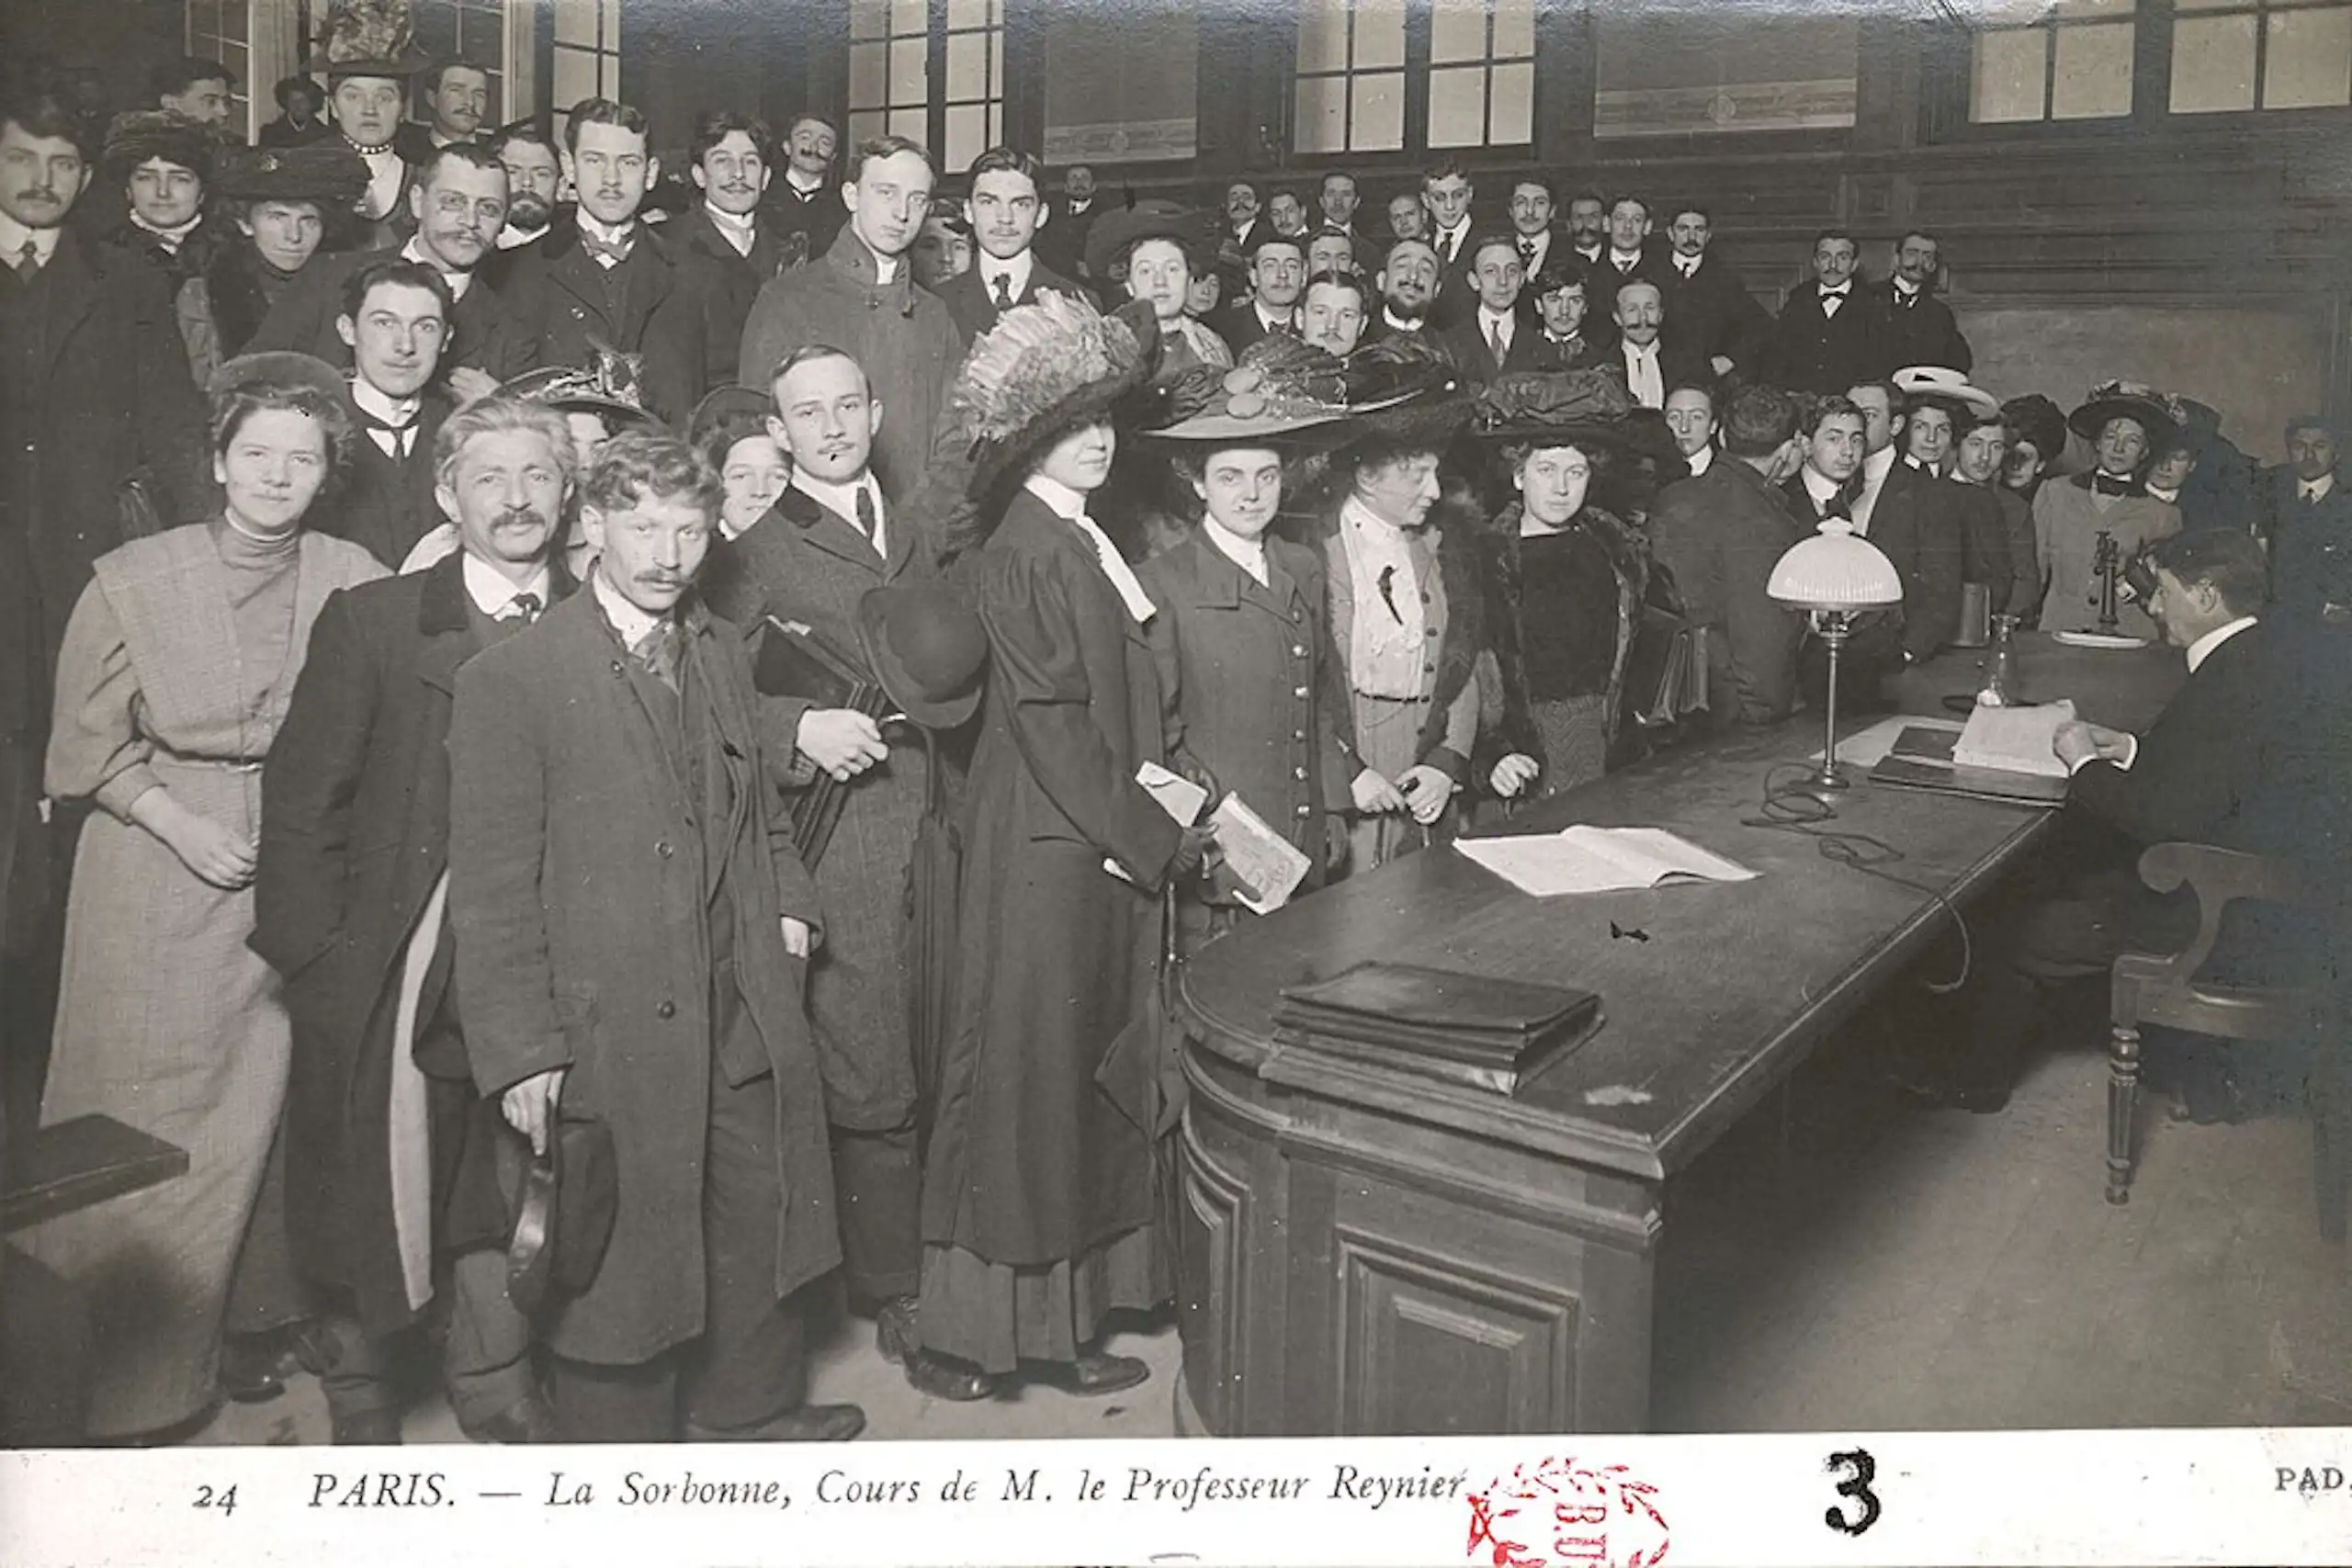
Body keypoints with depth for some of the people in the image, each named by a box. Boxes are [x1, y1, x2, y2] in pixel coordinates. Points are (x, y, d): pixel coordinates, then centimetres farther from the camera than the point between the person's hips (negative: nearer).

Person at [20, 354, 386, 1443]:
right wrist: (181, 825, -11)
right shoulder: (134, 580, -4)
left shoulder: (355, 585, -2)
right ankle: (105, 1367, 23)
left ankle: (181, 1362, 28)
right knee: (135, 1131, 5)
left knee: (250, 1119, 8)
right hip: (156, 878, -1)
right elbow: (90, 743, 0)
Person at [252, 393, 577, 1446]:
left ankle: (492, 1383, 31)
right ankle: (360, 1388, 34)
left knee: (511, 1188, 9)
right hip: (394, 963, -1)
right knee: (378, 1190, 11)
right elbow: (302, 797, -1)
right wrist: (318, 954, -6)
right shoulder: (372, 622, -2)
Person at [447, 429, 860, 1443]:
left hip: (748, 1008, 6)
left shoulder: (722, 652, 10)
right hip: (614, 1027, -6)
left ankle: (749, 1406, 43)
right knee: (621, 1255, 7)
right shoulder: (510, 679, -11)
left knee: (764, 1219, 20)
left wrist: (786, 900, 6)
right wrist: (520, 1048, -15)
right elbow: (491, 889, -12)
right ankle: (619, 1443, 29)